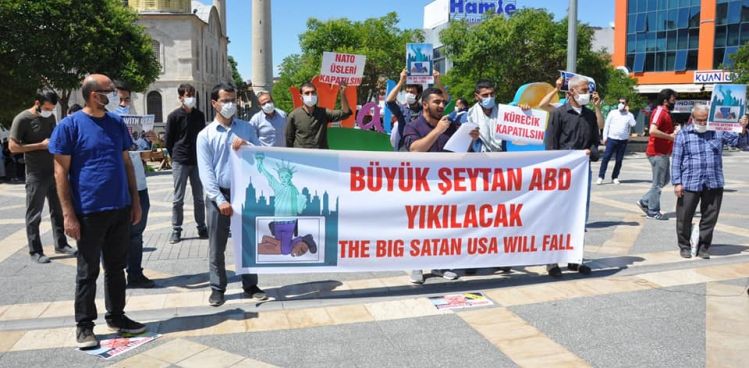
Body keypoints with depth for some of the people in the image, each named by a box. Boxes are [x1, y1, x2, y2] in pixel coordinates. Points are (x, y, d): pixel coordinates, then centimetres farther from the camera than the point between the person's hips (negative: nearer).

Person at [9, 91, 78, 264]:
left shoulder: (51, 118, 9)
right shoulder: (22, 119, -10)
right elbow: (13, 146, -13)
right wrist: (40, 145, -18)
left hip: (54, 171, 6)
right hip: (36, 174, -6)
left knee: (58, 210, 12)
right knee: (34, 214, 1)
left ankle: (61, 244, 23)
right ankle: (35, 251, 8)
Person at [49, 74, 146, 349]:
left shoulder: (117, 123, 8)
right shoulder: (69, 125, -7)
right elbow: (61, 172, -7)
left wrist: (135, 201, 11)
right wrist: (68, 214, -12)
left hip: (121, 210, 5)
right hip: (90, 212, -5)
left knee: (116, 267, 14)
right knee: (88, 272, 6)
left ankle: (116, 316, 28)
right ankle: (84, 325, 20)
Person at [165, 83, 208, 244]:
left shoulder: (199, 115, 7)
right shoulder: (174, 116, -3)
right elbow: (168, 140, 2)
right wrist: (175, 156, 3)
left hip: (198, 161, 3)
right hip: (180, 162, -3)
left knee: (199, 198, 8)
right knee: (178, 199, 2)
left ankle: (201, 228, 17)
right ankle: (176, 230, 10)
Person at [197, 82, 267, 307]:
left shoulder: (246, 128, 8)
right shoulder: (205, 135, 0)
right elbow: (205, 171, -5)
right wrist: (220, 200, -13)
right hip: (218, 195, -1)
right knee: (216, 246, 6)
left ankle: (250, 285, 20)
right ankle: (217, 288, 20)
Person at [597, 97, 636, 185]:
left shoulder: (629, 115, 7)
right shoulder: (612, 113, 7)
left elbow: (633, 124, -11)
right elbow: (606, 125, 7)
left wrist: (628, 112, -9)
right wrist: (605, 137, 1)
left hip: (623, 141, 1)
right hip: (612, 139, -1)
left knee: (619, 160, 5)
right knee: (606, 158, -7)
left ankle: (615, 177, 14)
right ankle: (601, 177, -5)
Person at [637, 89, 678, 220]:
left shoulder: (666, 113, 17)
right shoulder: (659, 112, -15)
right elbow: (653, 130, -30)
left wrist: (674, 132, 11)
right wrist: (670, 136, -20)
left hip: (663, 153, 10)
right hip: (658, 153, -10)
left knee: (664, 180, 17)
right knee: (658, 183, -2)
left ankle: (644, 202, 21)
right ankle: (653, 212, 8)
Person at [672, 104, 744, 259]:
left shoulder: (718, 132, 7)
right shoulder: (683, 135, 2)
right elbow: (676, 161, 0)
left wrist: (743, 130, -13)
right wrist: (677, 182, -6)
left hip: (714, 184, 2)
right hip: (689, 184, -2)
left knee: (710, 218, 8)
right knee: (684, 217, 5)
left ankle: (703, 247, 23)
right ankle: (684, 246, 22)